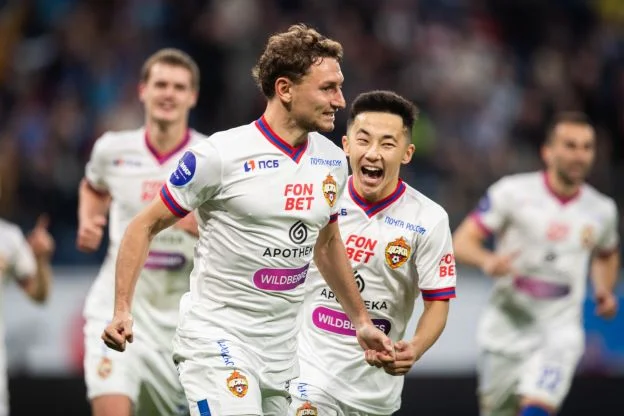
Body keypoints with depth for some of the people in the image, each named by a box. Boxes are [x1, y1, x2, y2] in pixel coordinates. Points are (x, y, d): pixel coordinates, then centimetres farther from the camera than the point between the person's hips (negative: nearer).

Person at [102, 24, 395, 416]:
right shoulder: (220, 155, -12)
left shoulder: (333, 160, 6)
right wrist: (122, 310, -14)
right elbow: (145, 226, -4)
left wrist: (361, 320, 27)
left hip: (282, 351, 7)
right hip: (217, 338, -6)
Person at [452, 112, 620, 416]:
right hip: (506, 330, 0)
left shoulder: (602, 210, 4)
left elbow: (606, 256, 26)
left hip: (560, 331, 0)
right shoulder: (513, 192, -6)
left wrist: (604, 291, 5)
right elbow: (461, 242, -6)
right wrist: (488, 261, -28)